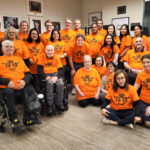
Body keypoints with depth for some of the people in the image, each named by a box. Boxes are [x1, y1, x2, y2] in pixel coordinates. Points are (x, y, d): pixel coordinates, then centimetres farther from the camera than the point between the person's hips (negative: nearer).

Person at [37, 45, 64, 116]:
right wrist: (46, 77, -17)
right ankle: (50, 105, -24)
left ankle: (59, 104, -12)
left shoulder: (56, 57, 10)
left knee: (61, 84, -29)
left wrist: (56, 77, -17)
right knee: (50, 83, -34)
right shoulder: (42, 57, 6)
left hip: (55, 74, 2)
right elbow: (39, 69, -1)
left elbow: (61, 70, 4)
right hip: (46, 74, -1)